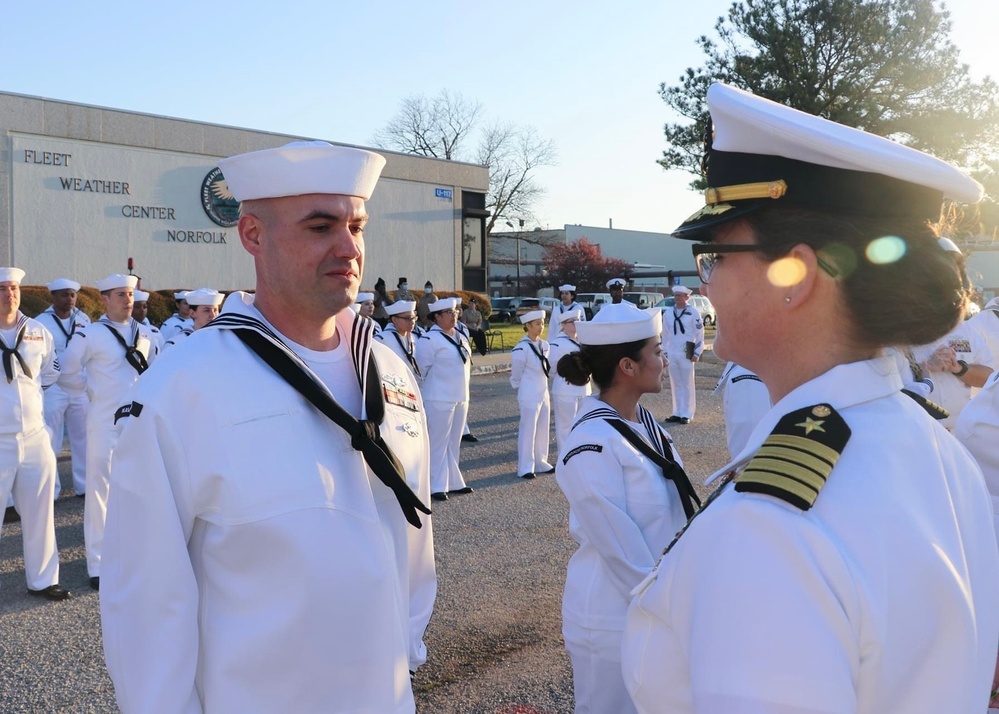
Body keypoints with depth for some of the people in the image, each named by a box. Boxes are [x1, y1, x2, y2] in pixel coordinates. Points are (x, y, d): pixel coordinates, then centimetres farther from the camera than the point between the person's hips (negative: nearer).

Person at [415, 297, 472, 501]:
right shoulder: (429, 339, -15)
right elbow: (423, 367, -14)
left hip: (461, 397, 8)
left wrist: (463, 386, 14)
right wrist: (436, 385, -2)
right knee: (438, 443, -2)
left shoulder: (460, 337, 11)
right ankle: (437, 486, 5)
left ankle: (454, 482, 25)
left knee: (454, 442, 15)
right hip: (439, 399, -8)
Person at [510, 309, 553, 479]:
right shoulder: (521, 349, -17)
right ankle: (525, 467, 8)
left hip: (544, 394, 7)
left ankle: (540, 462, 25)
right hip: (529, 396, -7)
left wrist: (543, 386, 13)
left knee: (543, 429, 13)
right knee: (528, 431, -1)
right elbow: (516, 375, -9)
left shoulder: (545, 345, 5)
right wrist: (521, 389, 3)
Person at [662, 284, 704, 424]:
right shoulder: (669, 312, 8)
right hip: (672, 353, 4)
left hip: (686, 354, -4)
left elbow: (700, 334, -4)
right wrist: (665, 352, 13)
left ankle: (686, 414, 5)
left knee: (687, 384, 1)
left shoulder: (693, 312, -6)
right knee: (675, 384, 9)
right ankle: (677, 413, 16)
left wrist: (697, 353, -6)